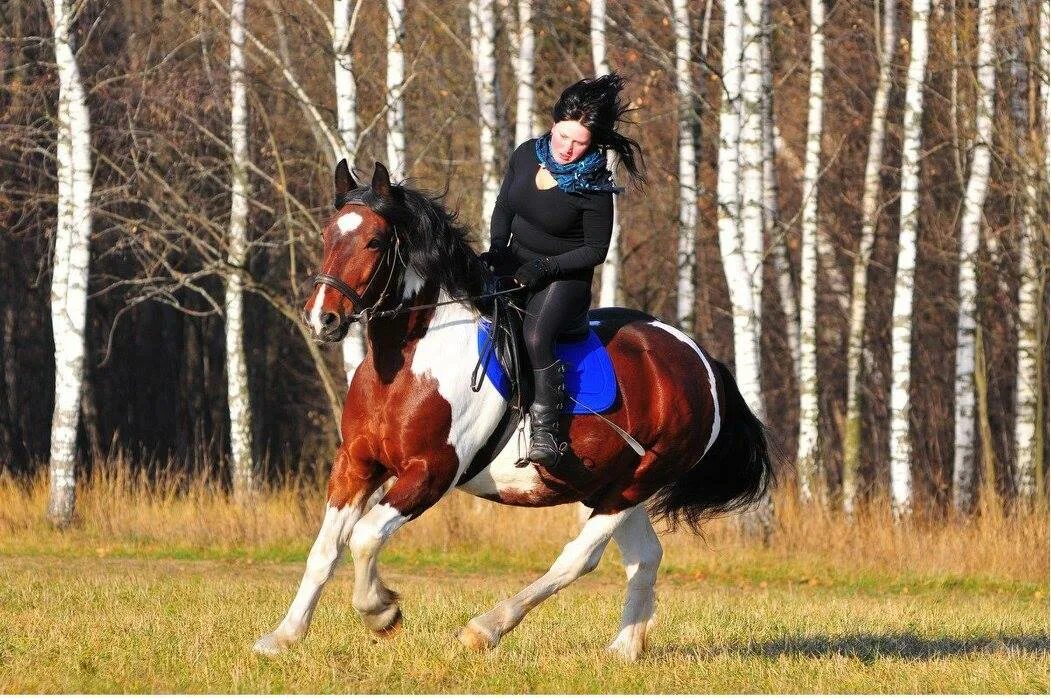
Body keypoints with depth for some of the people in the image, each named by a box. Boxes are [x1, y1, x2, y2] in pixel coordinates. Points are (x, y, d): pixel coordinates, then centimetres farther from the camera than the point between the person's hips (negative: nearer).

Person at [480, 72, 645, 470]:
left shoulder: (594, 190, -19)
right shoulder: (528, 155, -2)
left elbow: (596, 250, -13)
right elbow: (504, 208, 10)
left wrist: (545, 267, -22)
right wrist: (497, 248, -5)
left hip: (565, 276, -7)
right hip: (516, 264, 7)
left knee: (535, 335, -31)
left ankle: (546, 428, -26)